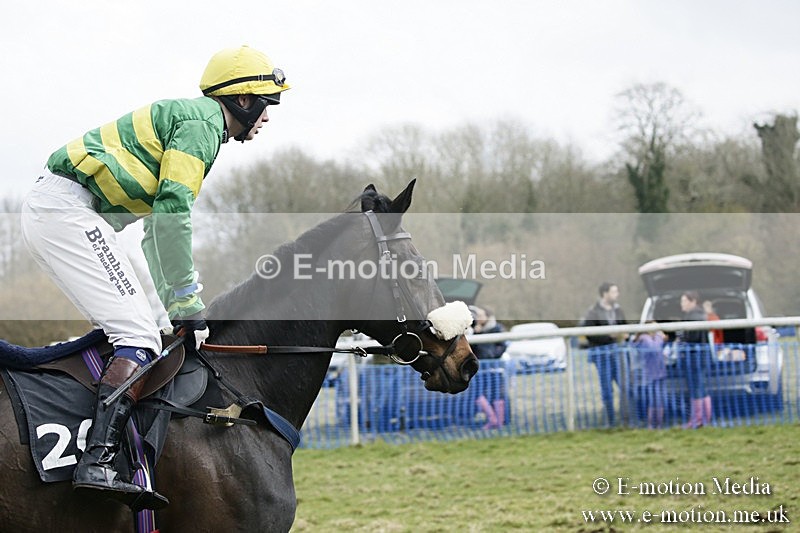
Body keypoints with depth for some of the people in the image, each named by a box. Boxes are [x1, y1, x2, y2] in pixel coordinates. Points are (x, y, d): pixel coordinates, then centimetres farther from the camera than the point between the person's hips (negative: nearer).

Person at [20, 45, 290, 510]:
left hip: (46, 210, 11)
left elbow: (157, 228, 30)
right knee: (140, 336, -16)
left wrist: (171, 303, 26)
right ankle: (98, 464, -27)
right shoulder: (202, 123, -7)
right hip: (69, 210, -11)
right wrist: (188, 303, -12)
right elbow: (173, 212, -16)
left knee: (131, 329, 12)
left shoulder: (189, 121, 26)